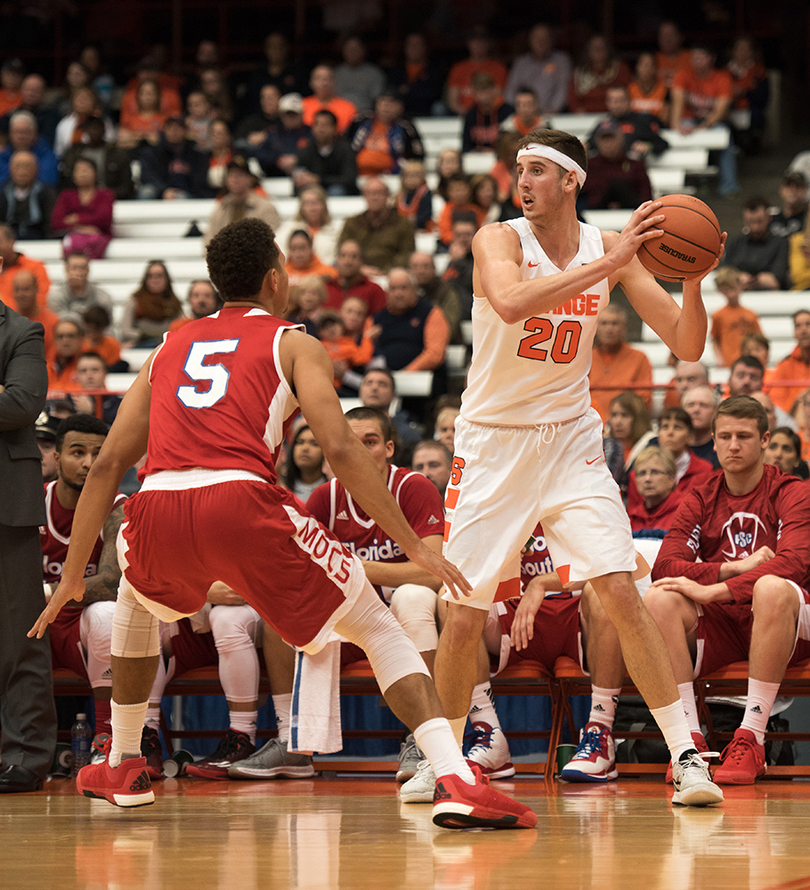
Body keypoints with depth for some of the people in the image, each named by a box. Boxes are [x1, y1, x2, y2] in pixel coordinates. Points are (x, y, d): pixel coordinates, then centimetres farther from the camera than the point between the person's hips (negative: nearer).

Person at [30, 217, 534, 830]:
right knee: (377, 628, 8)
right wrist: (415, 546, 2)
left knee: (137, 602, 40)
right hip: (242, 501, -4)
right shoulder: (292, 344, 17)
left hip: (159, 507, 4)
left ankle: (123, 768, 41)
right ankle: (456, 783, -10)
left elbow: (108, 466, 25)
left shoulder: (170, 348, 29)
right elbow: (340, 448, 1)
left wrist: (73, 575, 30)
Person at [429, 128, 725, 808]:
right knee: (465, 616, 1)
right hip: (492, 444, -1)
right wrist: (606, 266, -39)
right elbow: (511, 302, -35)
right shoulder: (499, 240, -11)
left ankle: (687, 756, -12)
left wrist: (692, 279, -25)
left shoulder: (611, 248, -3)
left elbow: (687, 346, -6)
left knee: (620, 592, -14)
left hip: (571, 440, 1)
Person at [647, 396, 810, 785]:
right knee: (659, 597, -26)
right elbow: (664, 566, -2)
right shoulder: (701, 501, 12)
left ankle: (750, 741, -35)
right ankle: (690, 740, -30)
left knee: (772, 588, -38)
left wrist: (714, 589, -27)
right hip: (717, 625, 3)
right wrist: (734, 568, -17)